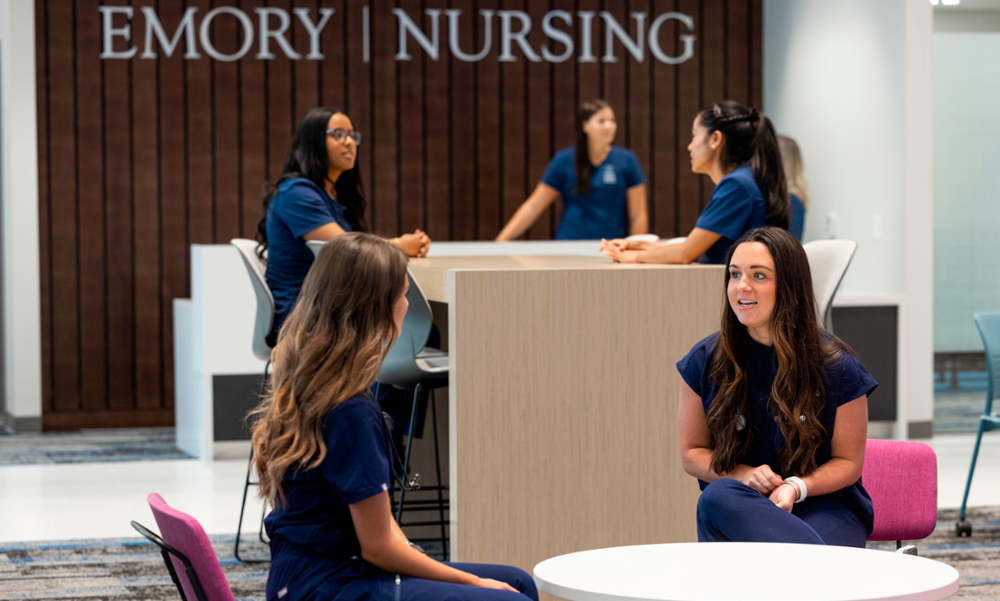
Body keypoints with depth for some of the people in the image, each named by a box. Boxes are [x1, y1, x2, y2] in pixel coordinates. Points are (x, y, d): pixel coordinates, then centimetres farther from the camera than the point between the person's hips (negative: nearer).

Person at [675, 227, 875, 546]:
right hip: (740, 505, 3)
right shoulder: (706, 360, 1)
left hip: (822, 505, -3)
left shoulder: (836, 367, -5)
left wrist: (796, 487, -17)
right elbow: (692, 452, 10)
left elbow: (848, 462, 4)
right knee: (716, 498, -37)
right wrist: (744, 475, -11)